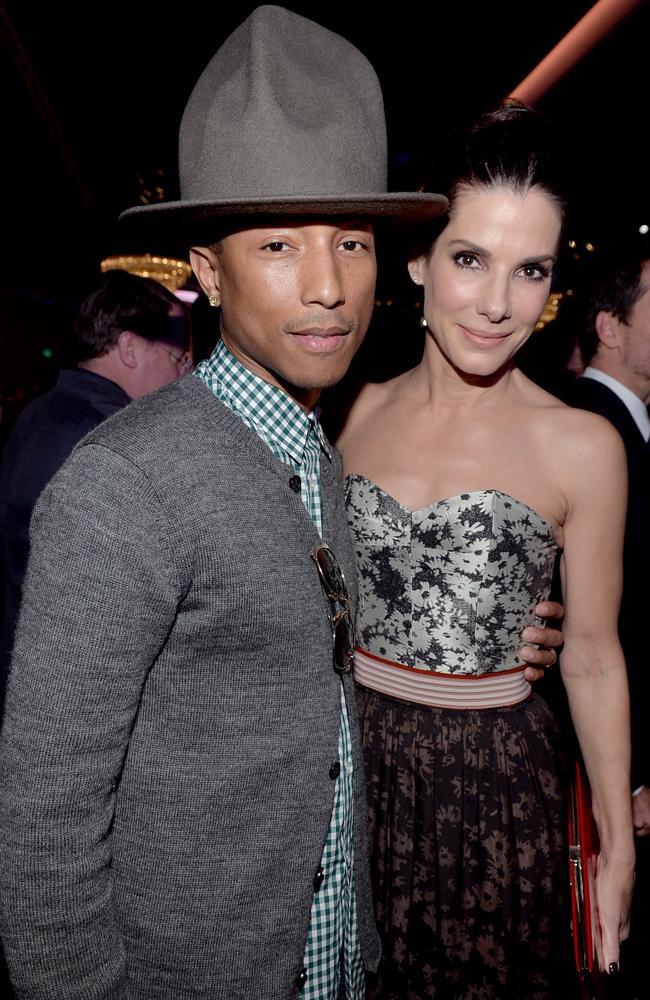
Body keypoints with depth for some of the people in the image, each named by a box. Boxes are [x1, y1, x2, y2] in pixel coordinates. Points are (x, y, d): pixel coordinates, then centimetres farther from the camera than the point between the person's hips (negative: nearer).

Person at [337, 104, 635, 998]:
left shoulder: (581, 445, -13)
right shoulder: (363, 409, -4)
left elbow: (593, 656, -6)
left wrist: (618, 846, -1)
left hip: (492, 778, -2)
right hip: (349, 750, 3)